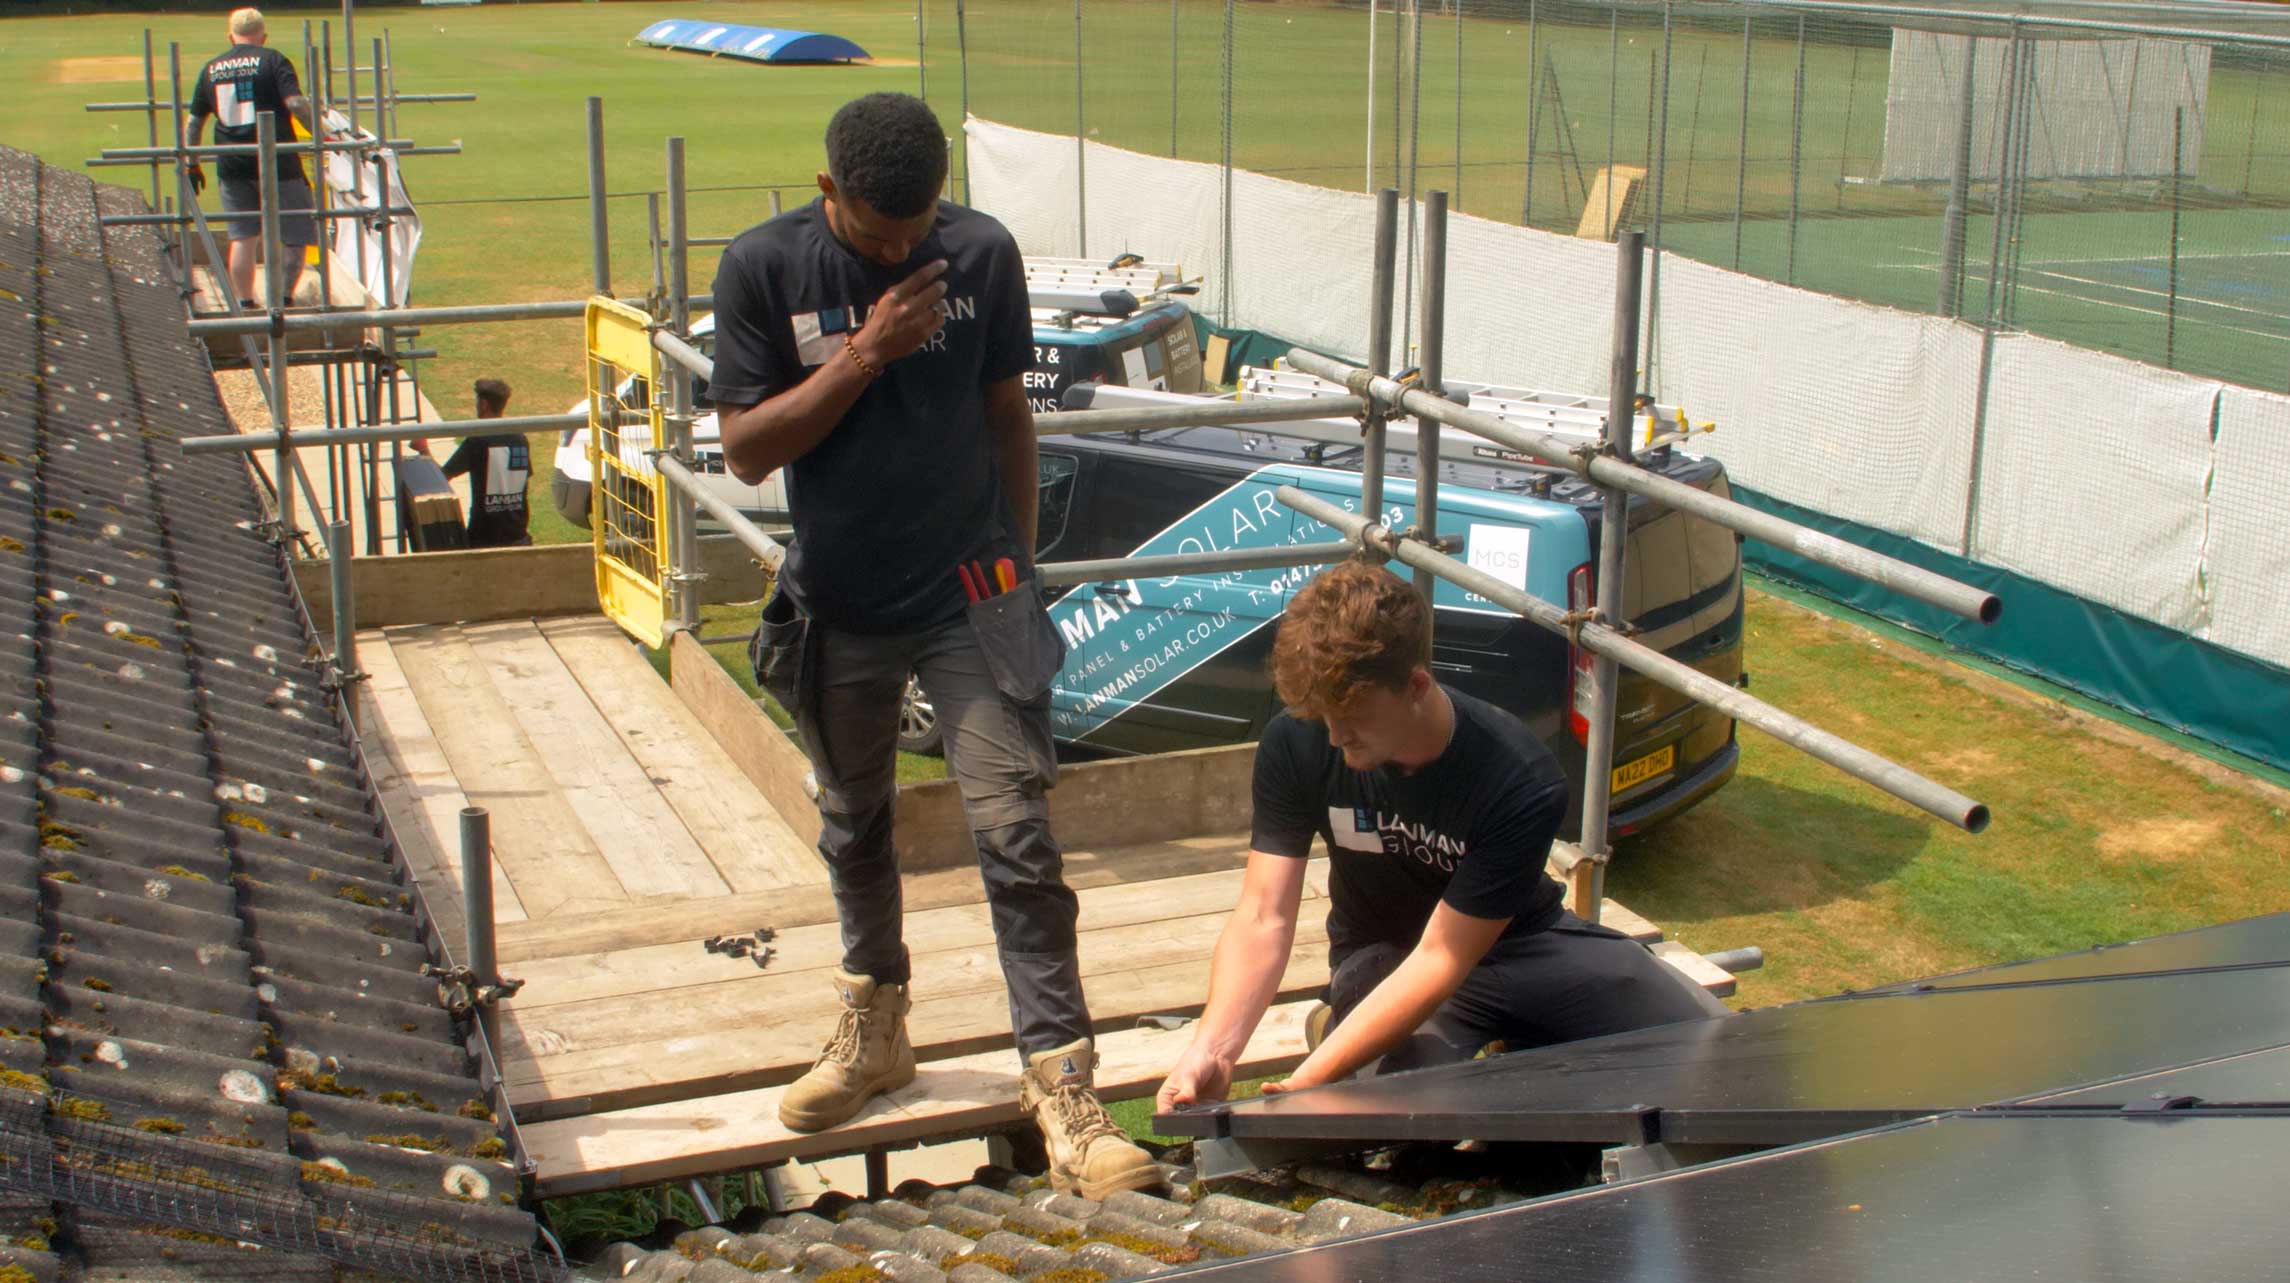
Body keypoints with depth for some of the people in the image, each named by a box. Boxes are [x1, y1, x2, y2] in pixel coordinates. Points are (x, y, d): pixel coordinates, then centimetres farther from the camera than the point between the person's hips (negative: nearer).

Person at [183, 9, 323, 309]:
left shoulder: (211, 68, 13)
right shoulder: (273, 60, 0)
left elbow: (193, 120, 16)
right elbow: (295, 102, -15)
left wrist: (191, 163, 23)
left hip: (232, 165, 4)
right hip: (277, 161, -4)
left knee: (242, 238, 9)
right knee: (296, 234, 6)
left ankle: (245, 305, 8)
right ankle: (285, 298, 0)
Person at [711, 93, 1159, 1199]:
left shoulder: (981, 253, -6)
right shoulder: (764, 267, -9)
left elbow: (1005, 413, 6)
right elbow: (746, 449, -11)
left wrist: (1017, 563, 10)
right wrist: (865, 354, -21)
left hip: (970, 595, -1)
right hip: (838, 607, 2)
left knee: (1016, 838, -8)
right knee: (854, 827, 19)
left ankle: (1062, 1087, -4)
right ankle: (875, 1028, 41)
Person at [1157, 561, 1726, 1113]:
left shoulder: (1522, 784, -31)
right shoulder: (1296, 744, -21)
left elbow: (1441, 959, -31)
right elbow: (1264, 918, -21)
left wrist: (1307, 1081, -37)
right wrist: (1211, 1049, -38)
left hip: (1517, 938, 0)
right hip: (1383, 953, 0)